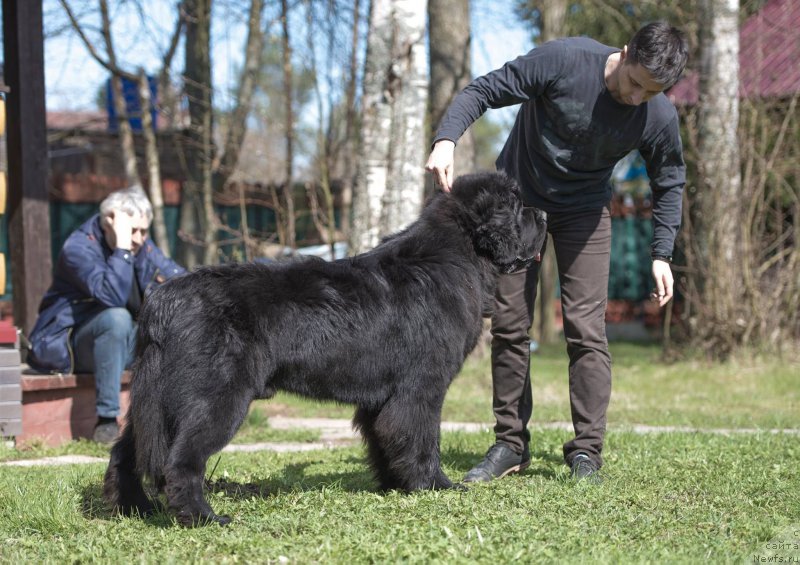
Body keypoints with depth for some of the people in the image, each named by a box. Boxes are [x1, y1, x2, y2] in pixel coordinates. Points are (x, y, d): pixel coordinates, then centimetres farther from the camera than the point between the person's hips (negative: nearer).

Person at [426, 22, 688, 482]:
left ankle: (587, 452, -4)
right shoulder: (563, 61, -28)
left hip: (584, 210, 0)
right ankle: (511, 445, 12)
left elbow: (669, 184, -2)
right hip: (518, 197, 0)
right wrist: (446, 140, -37)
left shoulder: (659, 117, -20)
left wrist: (662, 255, -7)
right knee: (509, 325, 2)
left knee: (586, 328, -11)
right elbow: (483, 91, -21)